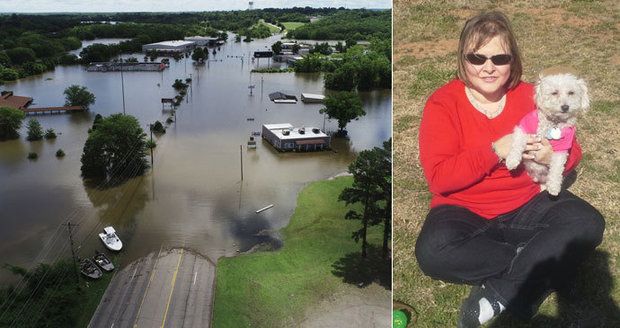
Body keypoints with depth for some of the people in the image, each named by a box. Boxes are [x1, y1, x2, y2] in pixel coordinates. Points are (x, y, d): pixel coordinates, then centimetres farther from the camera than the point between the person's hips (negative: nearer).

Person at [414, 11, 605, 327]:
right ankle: (544, 265, -15)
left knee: (588, 223, -20)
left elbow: (572, 152, 7)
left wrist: (552, 156, -17)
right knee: (432, 251, -32)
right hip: (463, 211, -3)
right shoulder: (442, 103, -10)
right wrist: (495, 151, -24)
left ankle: (498, 293, -22)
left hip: (526, 205, 4)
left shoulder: (530, 96, 0)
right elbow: (438, 179, -17)